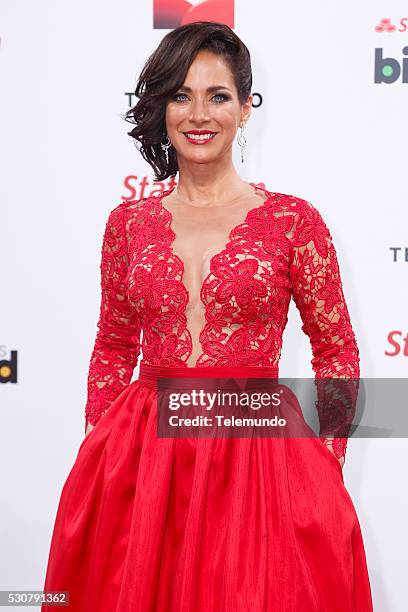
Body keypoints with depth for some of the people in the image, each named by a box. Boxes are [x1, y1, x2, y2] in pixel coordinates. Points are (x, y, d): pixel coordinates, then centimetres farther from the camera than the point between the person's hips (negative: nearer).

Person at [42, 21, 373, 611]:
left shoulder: (293, 221, -2)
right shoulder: (128, 223, 6)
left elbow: (337, 352, 3)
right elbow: (113, 351, 13)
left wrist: (325, 466, -3)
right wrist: (100, 458, 8)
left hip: (258, 456, -2)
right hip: (139, 463, 2)